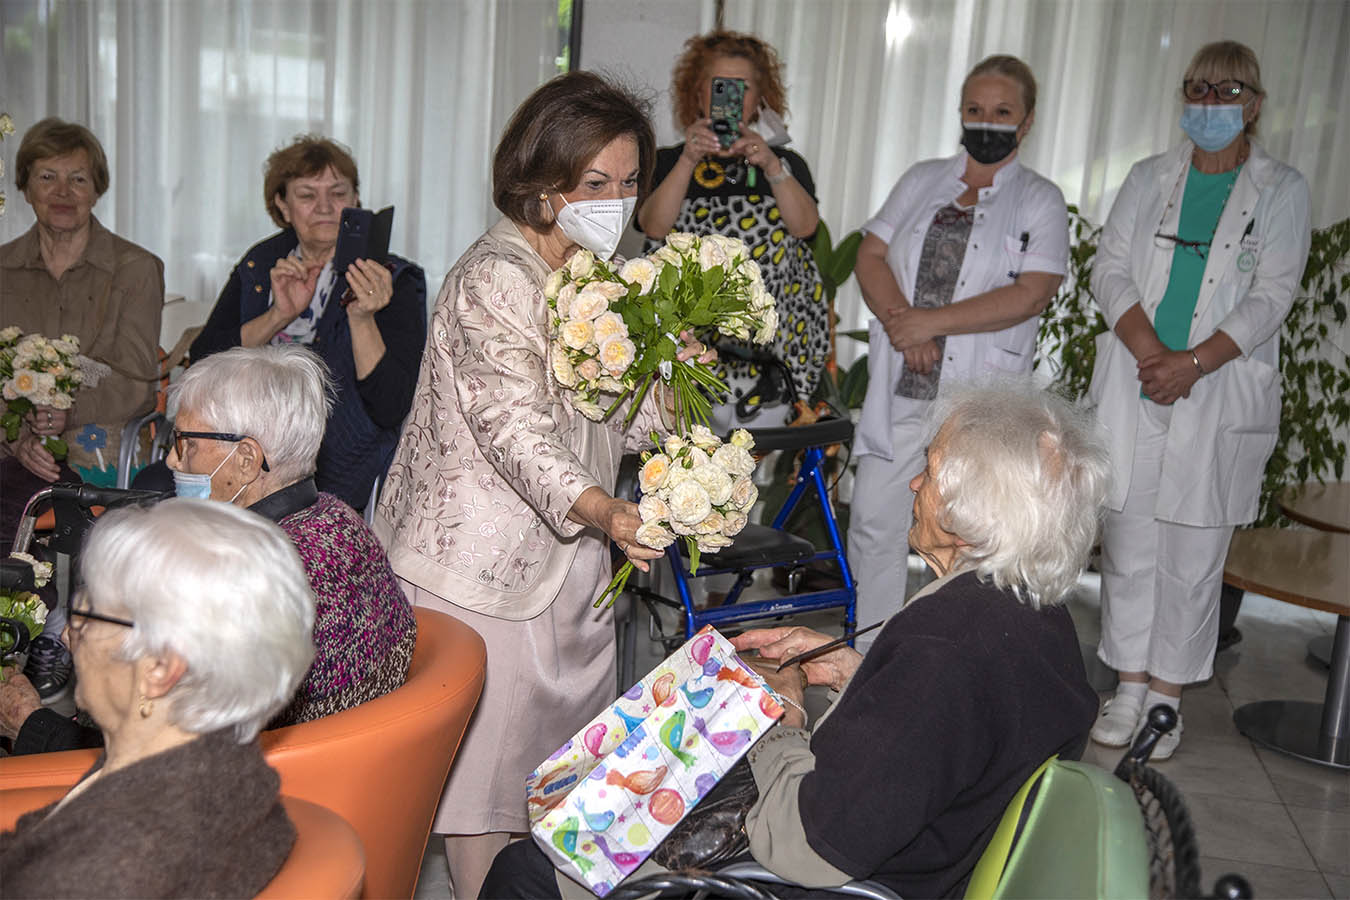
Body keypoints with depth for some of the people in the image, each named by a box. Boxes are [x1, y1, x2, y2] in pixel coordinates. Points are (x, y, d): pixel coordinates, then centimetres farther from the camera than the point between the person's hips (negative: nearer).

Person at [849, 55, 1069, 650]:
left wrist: (934, 321, -16)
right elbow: (871, 254, 6)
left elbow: (1032, 294, -10)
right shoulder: (922, 180, 15)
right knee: (874, 526, 4)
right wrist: (902, 322, -12)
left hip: (980, 398, -3)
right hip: (899, 389, 3)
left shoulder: (1041, 201, 4)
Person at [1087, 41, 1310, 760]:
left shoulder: (1282, 191, 5)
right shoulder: (1149, 179, 13)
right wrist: (1150, 351, -12)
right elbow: (1109, 271, 4)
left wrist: (1192, 362, -16)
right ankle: (1128, 686, 18)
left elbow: (1271, 296, -4)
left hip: (1221, 397, -2)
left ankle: (1166, 695, 13)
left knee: (1193, 554, 0)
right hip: (1133, 389, 2)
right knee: (1128, 541, 5)